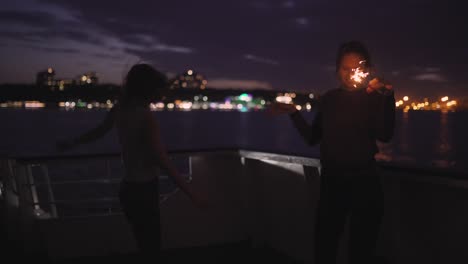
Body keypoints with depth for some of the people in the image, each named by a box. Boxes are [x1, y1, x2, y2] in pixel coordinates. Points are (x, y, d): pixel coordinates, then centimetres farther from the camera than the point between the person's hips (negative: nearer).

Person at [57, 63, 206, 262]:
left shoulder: (119, 110, 2)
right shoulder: (146, 117, -20)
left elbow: (97, 132, 18)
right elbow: (162, 160, -25)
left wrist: (70, 144, 37)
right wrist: (191, 193, -25)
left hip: (128, 187, 8)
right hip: (144, 190, -8)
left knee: (147, 247, 22)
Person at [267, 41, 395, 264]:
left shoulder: (375, 98, -4)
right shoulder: (329, 99, 6)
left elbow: (385, 135, -21)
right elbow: (312, 138, 9)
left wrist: (387, 96, -31)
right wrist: (293, 113, -3)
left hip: (363, 182, -3)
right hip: (331, 182, 3)